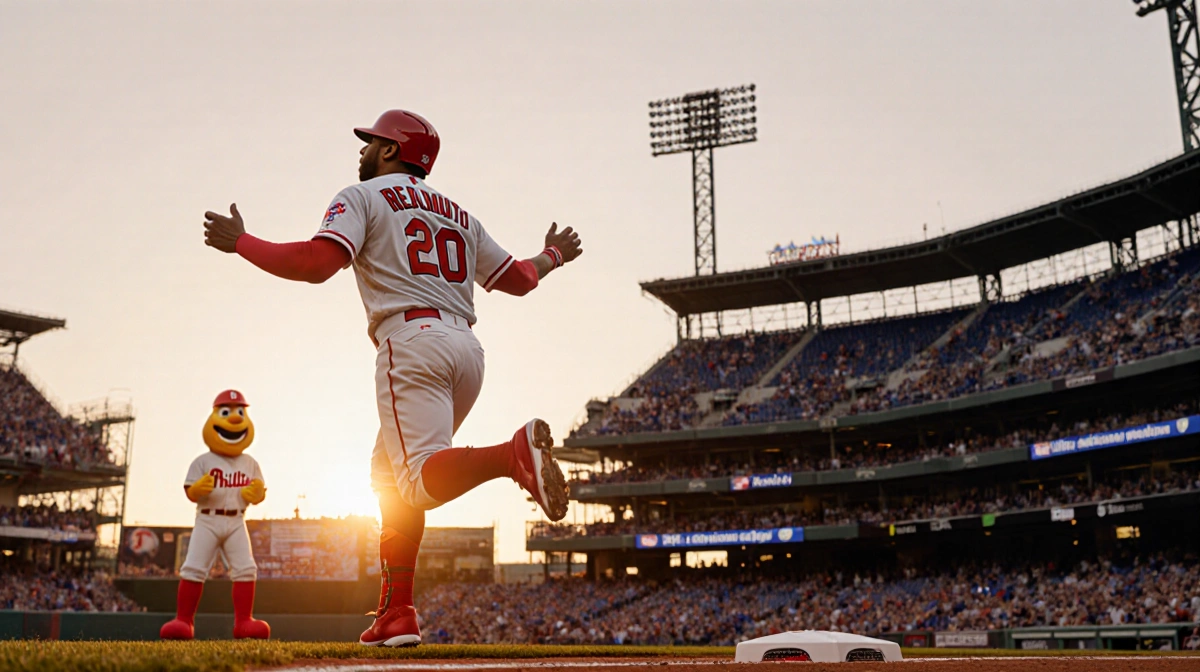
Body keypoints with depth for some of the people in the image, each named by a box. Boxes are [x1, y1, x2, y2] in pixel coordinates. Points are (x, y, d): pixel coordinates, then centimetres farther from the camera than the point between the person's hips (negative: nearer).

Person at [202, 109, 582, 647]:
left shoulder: (363, 197, 8)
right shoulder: (456, 213, 26)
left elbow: (317, 263, -9)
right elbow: (517, 279, 26)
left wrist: (240, 243, 5)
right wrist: (552, 256, 49)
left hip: (412, 342, -7)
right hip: (467, 350, 7)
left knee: (424, 478, -18)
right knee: (392, 474, 17)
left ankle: (515, 452, -45)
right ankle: (396, 614, 13)